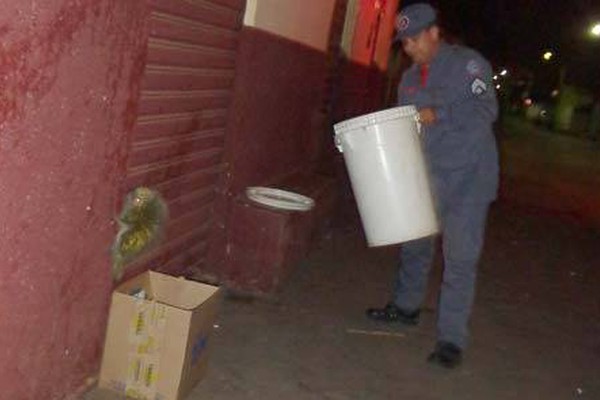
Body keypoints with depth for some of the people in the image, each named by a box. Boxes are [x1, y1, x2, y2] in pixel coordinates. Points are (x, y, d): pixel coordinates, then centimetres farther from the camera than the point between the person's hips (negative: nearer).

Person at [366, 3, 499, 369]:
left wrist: (438, 113, -29)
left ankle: (452, 339, 0)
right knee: (414, 245, 17)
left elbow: (486, 109, -20)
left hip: (468, 177, -6)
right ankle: (406, 307, 38)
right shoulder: (410, 79, 13)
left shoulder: (467, 63, -7)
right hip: (426, 176, 7)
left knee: (461, 259, -6)